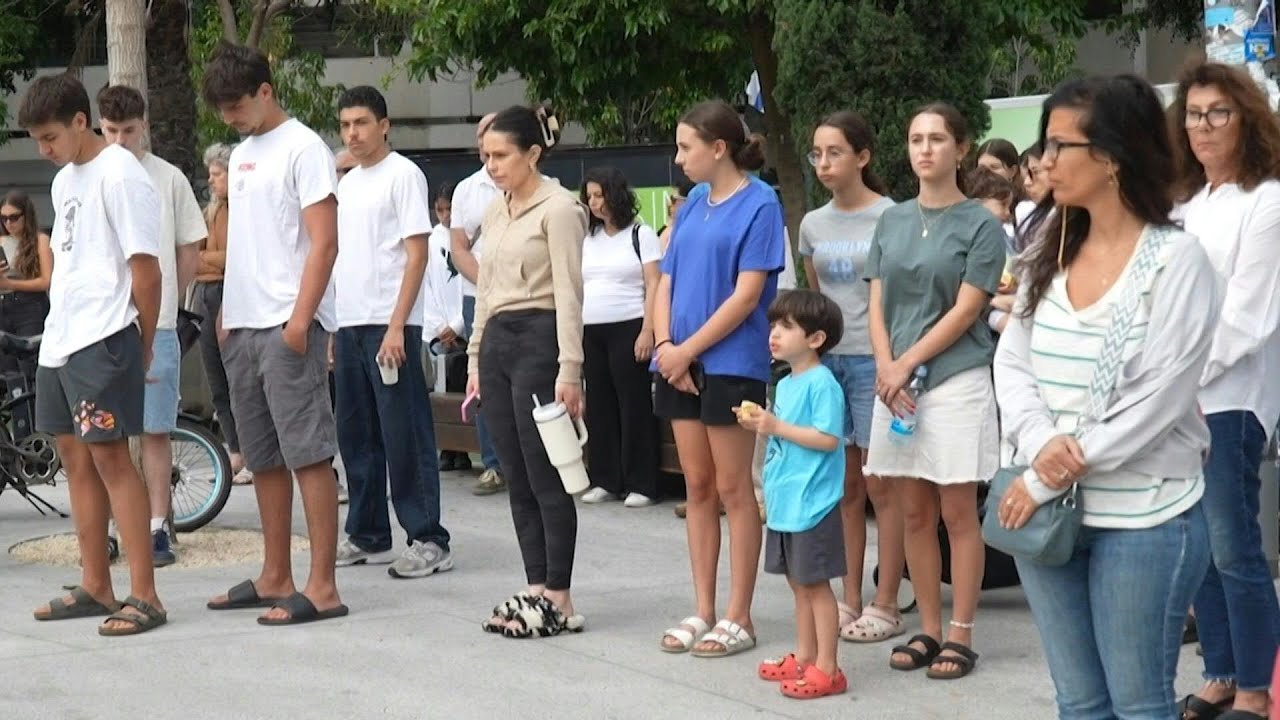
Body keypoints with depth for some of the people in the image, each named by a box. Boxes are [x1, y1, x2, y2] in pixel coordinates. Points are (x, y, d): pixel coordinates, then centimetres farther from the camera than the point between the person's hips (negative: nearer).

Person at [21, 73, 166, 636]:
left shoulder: (119, 175, -12)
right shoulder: (65, 180, 16)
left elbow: (145, 268, -13)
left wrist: (143, 348, -7)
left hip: (103, 341, -9)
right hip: (59, 339, 9)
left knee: (109, 457, -10)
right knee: (75, 457, 11)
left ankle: (144, 596, -9)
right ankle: (94, 587, 18)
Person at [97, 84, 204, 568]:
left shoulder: (168, 179, 2)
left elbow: (190, 249, 10)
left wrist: (166, 303, 6)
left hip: (156, 326, -1)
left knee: (155, 430, 2)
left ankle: (157, 529, 7)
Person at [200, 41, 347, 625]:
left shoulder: (302, 149, -8)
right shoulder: (242, 155, 18)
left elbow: (324, 243, -13)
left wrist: (300, 318, -19)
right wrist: (227, 313, 15)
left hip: (287, 327, -9)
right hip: (243, 328, 9)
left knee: (308, 454, -8)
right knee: (263, 459, 12)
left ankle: (322, 588, -8)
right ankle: (275, 578, 20)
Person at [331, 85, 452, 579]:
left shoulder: (403, 175, -5)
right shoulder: (346, 184, 17)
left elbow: (417, 256, -11)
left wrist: (396, 327, -18)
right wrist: (330, 328, 14)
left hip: (390, 325, -8)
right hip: (348, 325, 8)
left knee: (404, 436, -7)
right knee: (356, 435, 11)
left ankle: (428, 540, -4)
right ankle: (368, 537, 19)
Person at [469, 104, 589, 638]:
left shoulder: (558, 209, -8)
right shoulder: (495, 213, 16)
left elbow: (568, 292, -13)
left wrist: (568, 369, -18)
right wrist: (476, 359, 17)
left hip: (538, 339, -8)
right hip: (497, 342, 8)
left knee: (546, 477, -6)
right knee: (517, 477, 8)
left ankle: (558, 599, -1)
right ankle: (536, 589, 12)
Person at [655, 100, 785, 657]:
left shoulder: (758, 204, -8)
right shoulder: (692, 208, 13)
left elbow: (746, 296, -14)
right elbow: (667, 282, 11)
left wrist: (688, 350, -13)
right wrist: (665, 344, -6)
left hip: (731, 364, -7)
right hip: (680, 363, 7)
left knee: (732, 489, -2)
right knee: (698, 486, 10)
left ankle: (738, 620, 3)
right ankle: (703, 611, 16)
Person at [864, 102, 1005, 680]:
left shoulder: (980, 225, -3)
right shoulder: (893, 221, 12)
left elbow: (965, 311, -8)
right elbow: (877, 305, 9)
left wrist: (907, 364, -11)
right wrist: (886, 370, -7)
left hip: (956, 380, -5)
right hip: (896, 382, 5)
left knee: (958, 514, 0)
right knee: (915, 514, 7)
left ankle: (960, 636, 4)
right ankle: (928, 629, 15)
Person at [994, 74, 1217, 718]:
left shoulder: (1175, 259, -11)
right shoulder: (1049, 250, 9)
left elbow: (1158, 399, -16)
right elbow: (1012, 361, 6)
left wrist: (1047, 480, -16)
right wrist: (1040, 443, -15)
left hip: (1144, 519, -6)